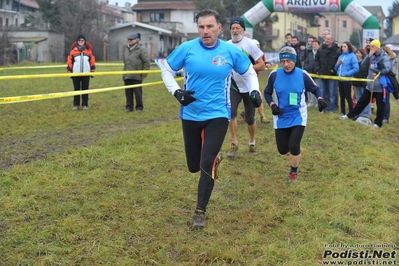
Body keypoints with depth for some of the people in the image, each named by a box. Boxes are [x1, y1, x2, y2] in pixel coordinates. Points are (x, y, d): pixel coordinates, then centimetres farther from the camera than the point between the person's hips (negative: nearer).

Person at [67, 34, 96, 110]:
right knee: (76, 89, 5)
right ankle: (76, 105, 10)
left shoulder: (89, 50, 6)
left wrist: (93, 71, 5)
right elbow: (69, 62, 3)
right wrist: (69, 71, -1)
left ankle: (85, 105, 10)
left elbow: (92, 61, 9)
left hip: (86, 73, 0)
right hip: (76, 73, 0)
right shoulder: (73, 50, 2)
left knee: (85, 89, 4)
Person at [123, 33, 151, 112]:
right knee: (128, 92, 7)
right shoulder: (126, 49, 15)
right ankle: (129, 106, 17)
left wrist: (144, 74, -8)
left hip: (137, 76, -6)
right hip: (126, 76, 6)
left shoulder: (141, 50, -5)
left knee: (137, 92, -1)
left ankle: (139, 107, 10)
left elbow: (147, 62, -7)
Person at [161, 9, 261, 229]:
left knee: (206, 164, -13)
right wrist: (176, 92, -12)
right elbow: (167, 71, 4)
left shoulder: (231, 52, -7)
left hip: (218, 115, -2)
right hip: (190, 115, 2)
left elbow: (249, 73, 10)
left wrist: (255, 91, -9)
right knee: (194, 166, 12)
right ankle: (214, 158, 49)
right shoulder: (186, 49, -8)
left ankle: (200, 211, 5)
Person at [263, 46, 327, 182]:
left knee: (294, 146, -14)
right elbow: (267, 92, 4)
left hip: (298, 117, -2)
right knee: (282, 149, 4)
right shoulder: (274, 74, -9)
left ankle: (293, 171, 15)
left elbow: (315, 89, 4)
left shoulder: (303, 74, -10)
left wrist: (320, 99, -15)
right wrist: (272, 105, -12)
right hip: (281, 117, 2)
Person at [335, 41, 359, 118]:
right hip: (340, 79, 7)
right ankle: (342, 113, 22)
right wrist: (337, 64, -3)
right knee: (342, 96, 13)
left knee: (348, 96, -3)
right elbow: (336, 68, 19)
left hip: (347, 79, -7)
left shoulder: (352, 56, -8)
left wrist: (346, 74, -18)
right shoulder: (340, 56, 13)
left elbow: (356, 69, -16)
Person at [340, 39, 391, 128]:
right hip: (370, 85, 6)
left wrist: (377, 72, -16)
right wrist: (368, 56, -7)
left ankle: (378, 122, 17)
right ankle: (351, 115, 23)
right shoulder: (372, 56, 7)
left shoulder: (384, 57, -12)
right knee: (362, 101, 15)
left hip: (380, 86, -6)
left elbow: (386, 69, -25)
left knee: (380, 105, 6)